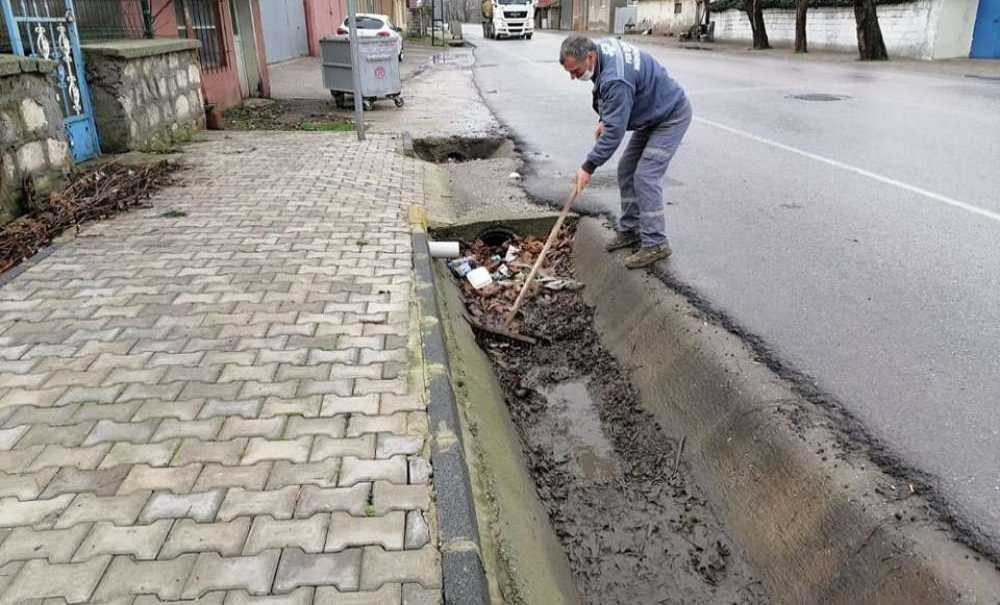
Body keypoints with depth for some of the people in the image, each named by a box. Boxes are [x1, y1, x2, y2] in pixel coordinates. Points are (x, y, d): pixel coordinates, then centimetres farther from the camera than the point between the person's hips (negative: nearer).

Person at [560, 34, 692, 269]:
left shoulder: (616, 80, -35)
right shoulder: (600, 46, -6)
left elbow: (614, 131, -32)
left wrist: (588, 167, -27)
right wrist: (603, 119, 10)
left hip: (672, 117, -10)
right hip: (651, 116, 10)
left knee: (645, 176, -16)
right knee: (626, 171, 9)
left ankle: (655, 244, -10)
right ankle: (629, 230, 19)